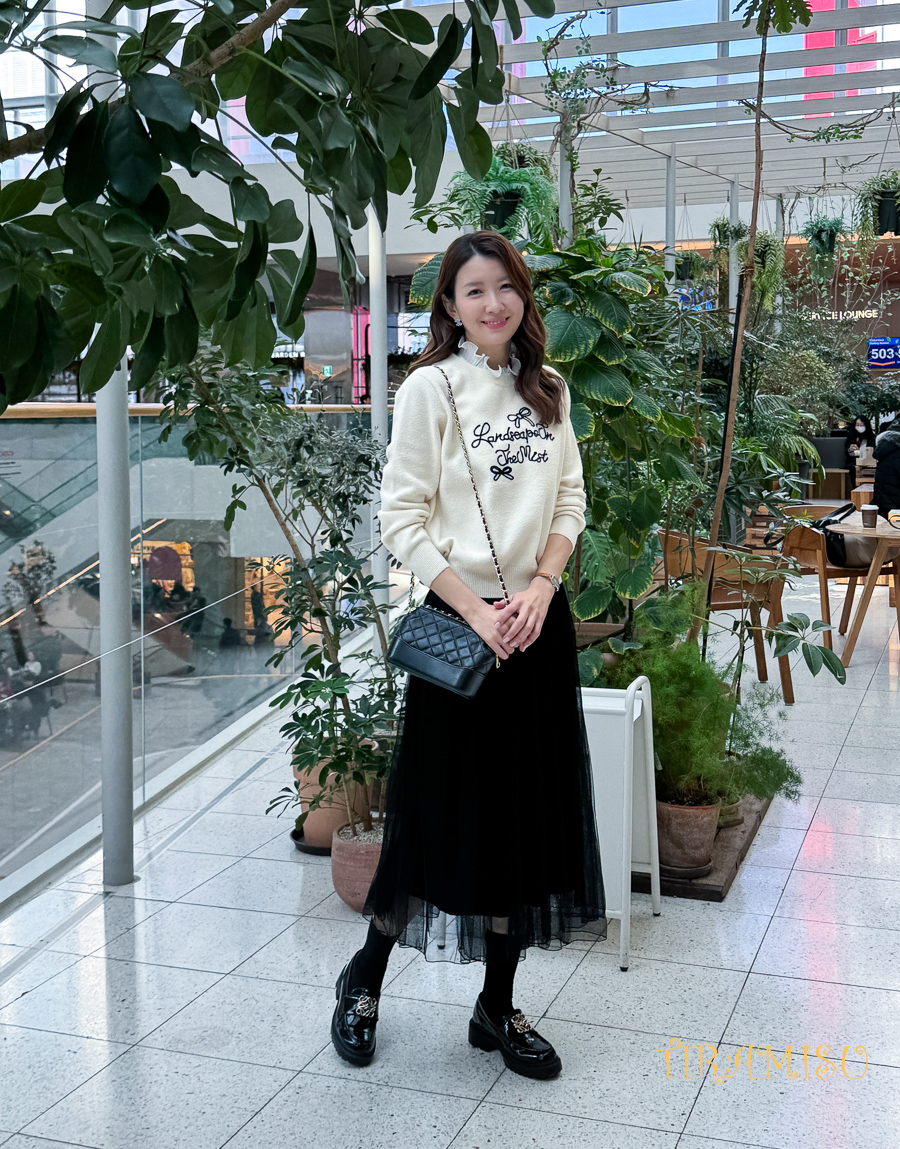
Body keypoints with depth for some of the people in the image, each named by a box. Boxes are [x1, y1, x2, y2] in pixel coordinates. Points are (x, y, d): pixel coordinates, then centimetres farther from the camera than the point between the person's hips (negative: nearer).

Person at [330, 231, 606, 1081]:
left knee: (528, 812, 9)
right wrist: (476, 611, -16)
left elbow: (570, 499, 9)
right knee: (444, 807, 3)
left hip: (538, 620, 5)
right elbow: (402, 520, -10)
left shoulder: (547, 389, 9)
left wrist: (540, 589, -7)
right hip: (461, 620, -5)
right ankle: (366, 976, 26)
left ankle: (498, 1006, 24)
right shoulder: (431, 388, -7)